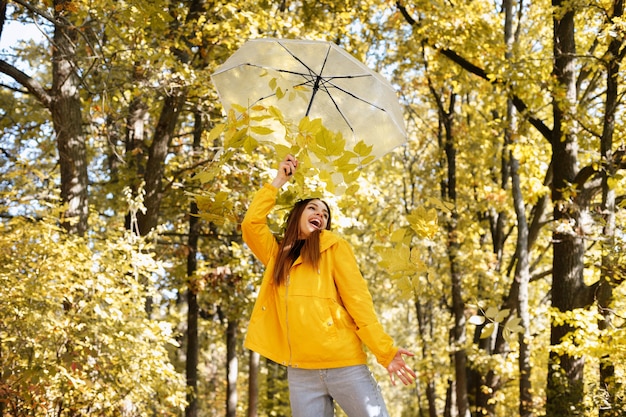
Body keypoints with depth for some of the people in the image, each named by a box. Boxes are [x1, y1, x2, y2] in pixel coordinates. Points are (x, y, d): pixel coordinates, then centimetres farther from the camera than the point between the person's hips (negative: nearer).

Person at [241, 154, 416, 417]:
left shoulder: (334, 248, 8)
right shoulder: (278, 255, 18)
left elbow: (357, 298, 0)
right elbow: (251, 223, 5)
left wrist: (384, 350, -10)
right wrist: (279, 181, 12)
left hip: (343, 364, -3)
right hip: (300, 371, 3)